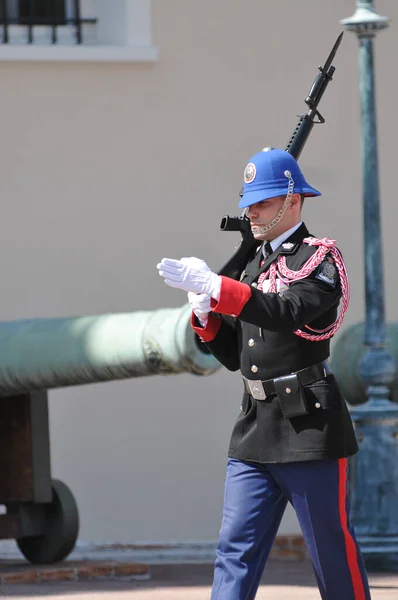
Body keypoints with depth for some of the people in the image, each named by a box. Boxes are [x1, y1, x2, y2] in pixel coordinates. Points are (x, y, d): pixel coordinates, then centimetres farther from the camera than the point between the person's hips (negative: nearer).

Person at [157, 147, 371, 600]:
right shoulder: (254, 265, 17)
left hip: (309, 426, -7)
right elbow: (232, 356, 19)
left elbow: (289, 312, -26)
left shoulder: (320, 258, -5)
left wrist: (213, 286, -31)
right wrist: (205, 313, 0)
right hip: (255, 427, 7)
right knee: (235, 548, -1)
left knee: (332, 553, 1)